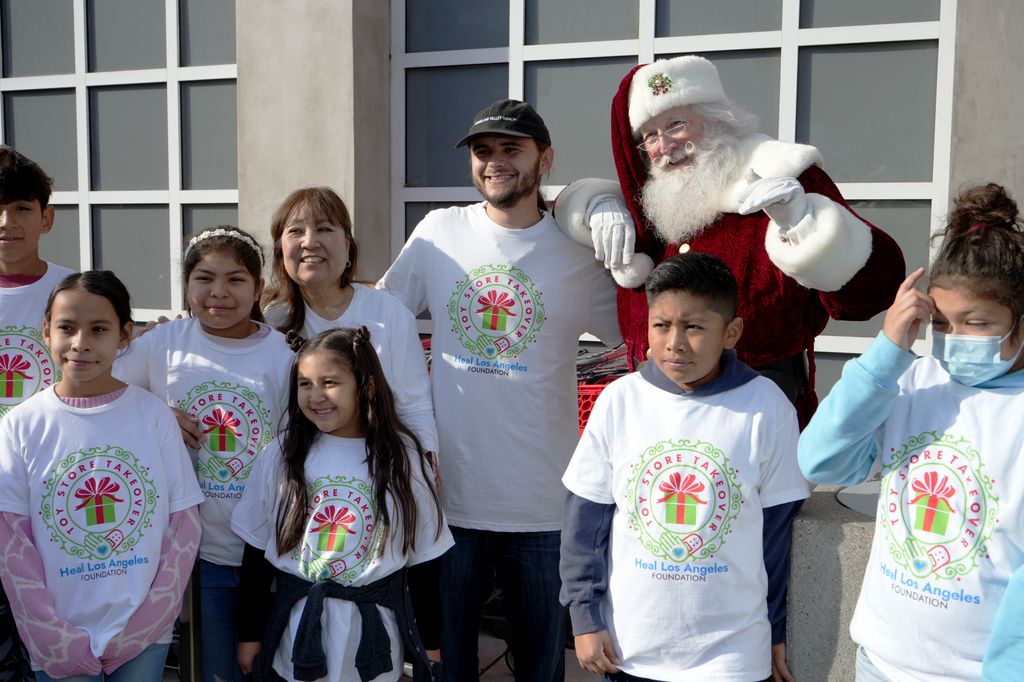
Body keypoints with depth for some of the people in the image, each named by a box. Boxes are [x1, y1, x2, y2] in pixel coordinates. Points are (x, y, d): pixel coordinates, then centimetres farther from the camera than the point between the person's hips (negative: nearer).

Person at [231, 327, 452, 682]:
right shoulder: (282, 454, -4)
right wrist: (249, 633, 5)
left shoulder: (403, 456, -6)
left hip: (375, 635, 0)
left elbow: (423, 558, 0)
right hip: (297, 635, 1)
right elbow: (257, 551, 3)